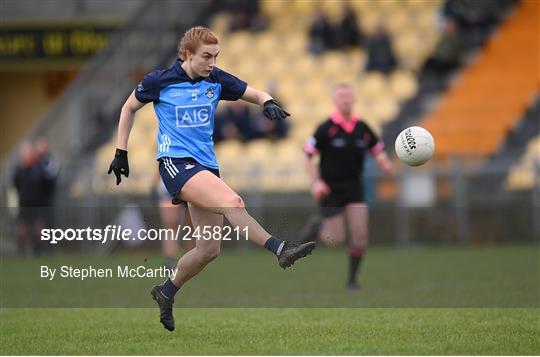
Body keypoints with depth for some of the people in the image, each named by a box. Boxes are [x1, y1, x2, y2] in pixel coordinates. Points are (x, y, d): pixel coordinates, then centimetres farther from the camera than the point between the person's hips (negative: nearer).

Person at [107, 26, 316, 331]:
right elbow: (129, 108, 11)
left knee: (210, 249, 5)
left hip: (207, 165, 6)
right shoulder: (160, 81, -4)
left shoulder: (216, 80, 5)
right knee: (232, 201, -31)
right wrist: (121, 152, 9)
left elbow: (255, 94, 8)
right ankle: (279, 248, -43)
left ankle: (167, 292, 26)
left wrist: (268, 103, -16)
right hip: (176, 161, -6)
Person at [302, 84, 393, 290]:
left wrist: (384, 163, -10)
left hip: (354, 187, 3)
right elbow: (308, 157, -7)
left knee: (360, 235, -10)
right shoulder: (326, 129, -10)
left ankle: (352, 279, 6)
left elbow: (377, 150, 13)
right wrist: (317, 182, -18)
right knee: (337, 239, -5)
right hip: (330, 188, -3)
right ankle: (316, 228, 30)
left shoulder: (362, 128, 2)